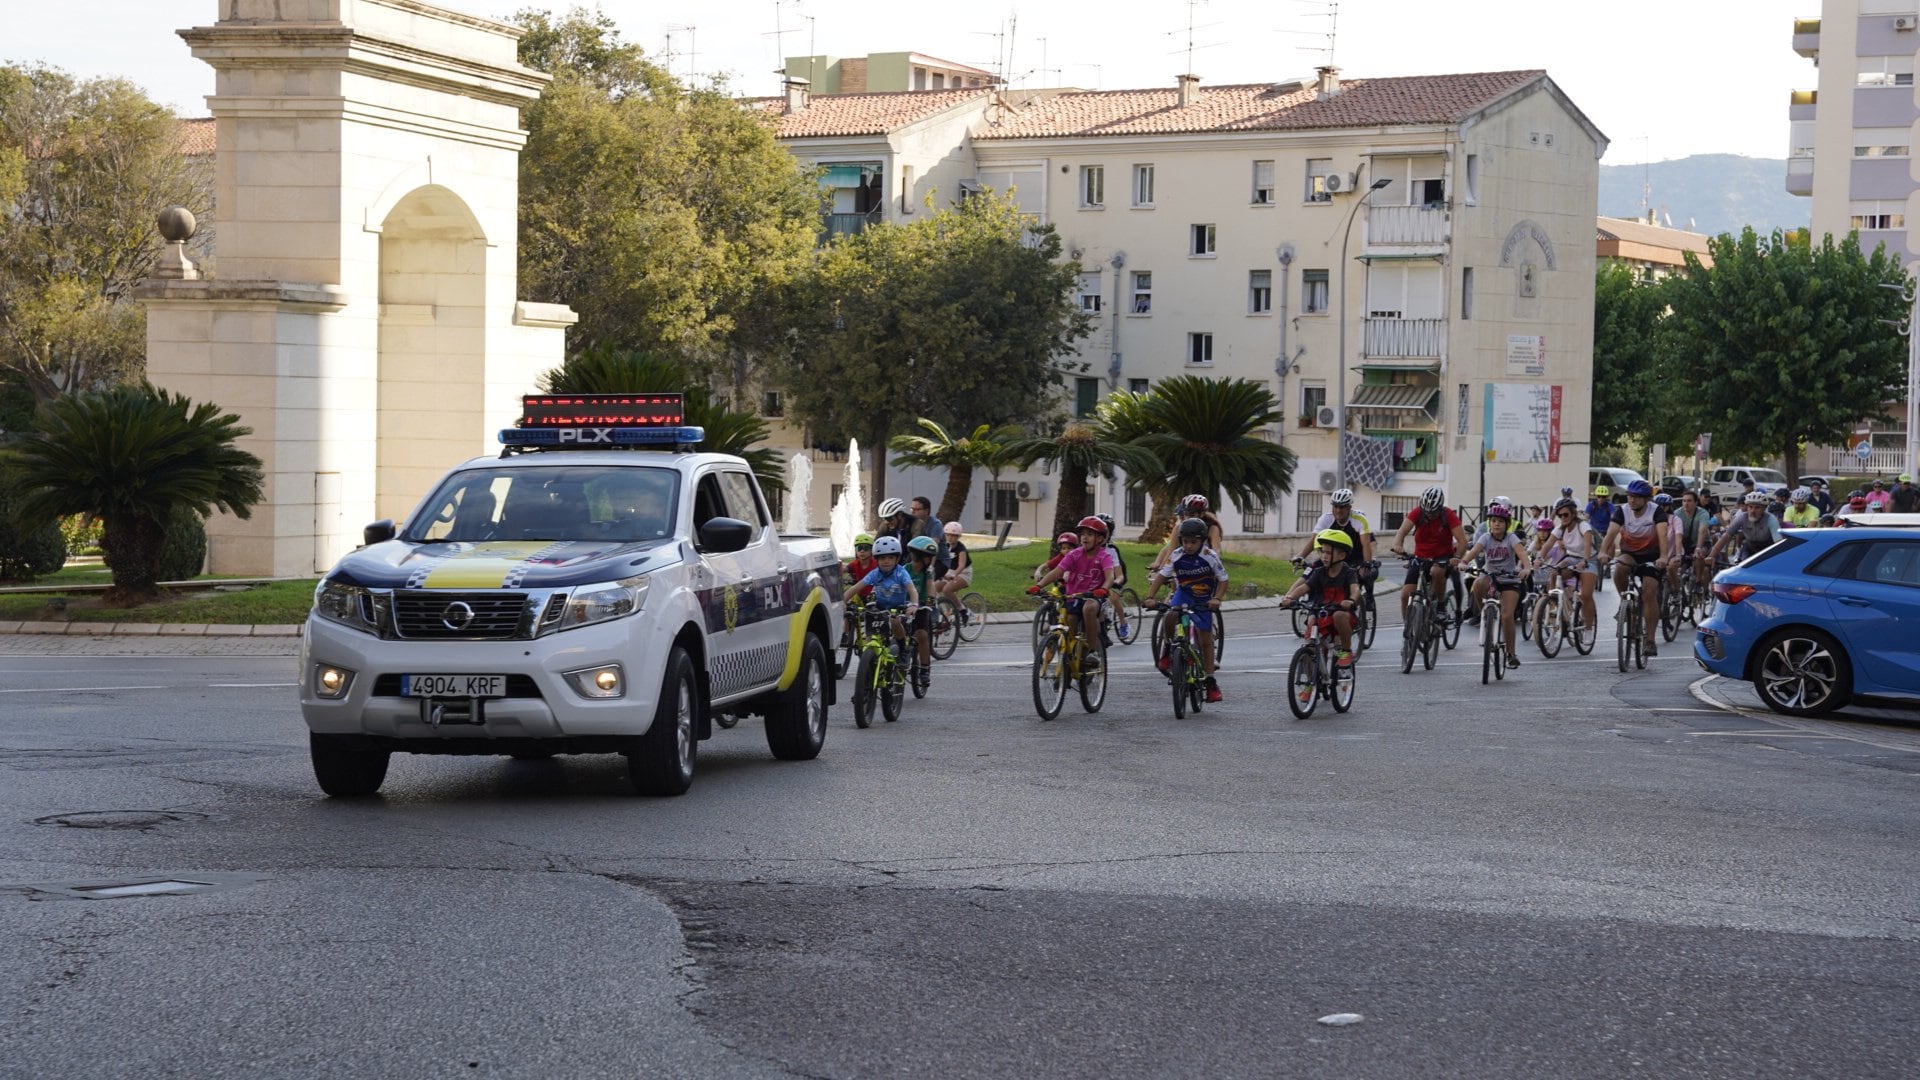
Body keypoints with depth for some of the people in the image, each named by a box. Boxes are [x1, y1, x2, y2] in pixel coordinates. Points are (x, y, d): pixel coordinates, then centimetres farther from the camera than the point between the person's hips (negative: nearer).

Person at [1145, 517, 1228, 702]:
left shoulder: (1210, 557, -20)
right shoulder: (1177, 557, -17)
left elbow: (1223, 580, -12)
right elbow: (1161, 576, -14)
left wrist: (1216, 599, -28)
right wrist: (1150, 597, -27)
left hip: (1204, 600, -1)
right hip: (1183, 594, 1)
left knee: (1206, 640, -1)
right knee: (1169, 616, -32)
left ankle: (1211, 681, 9)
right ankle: (1167, 647, -4)